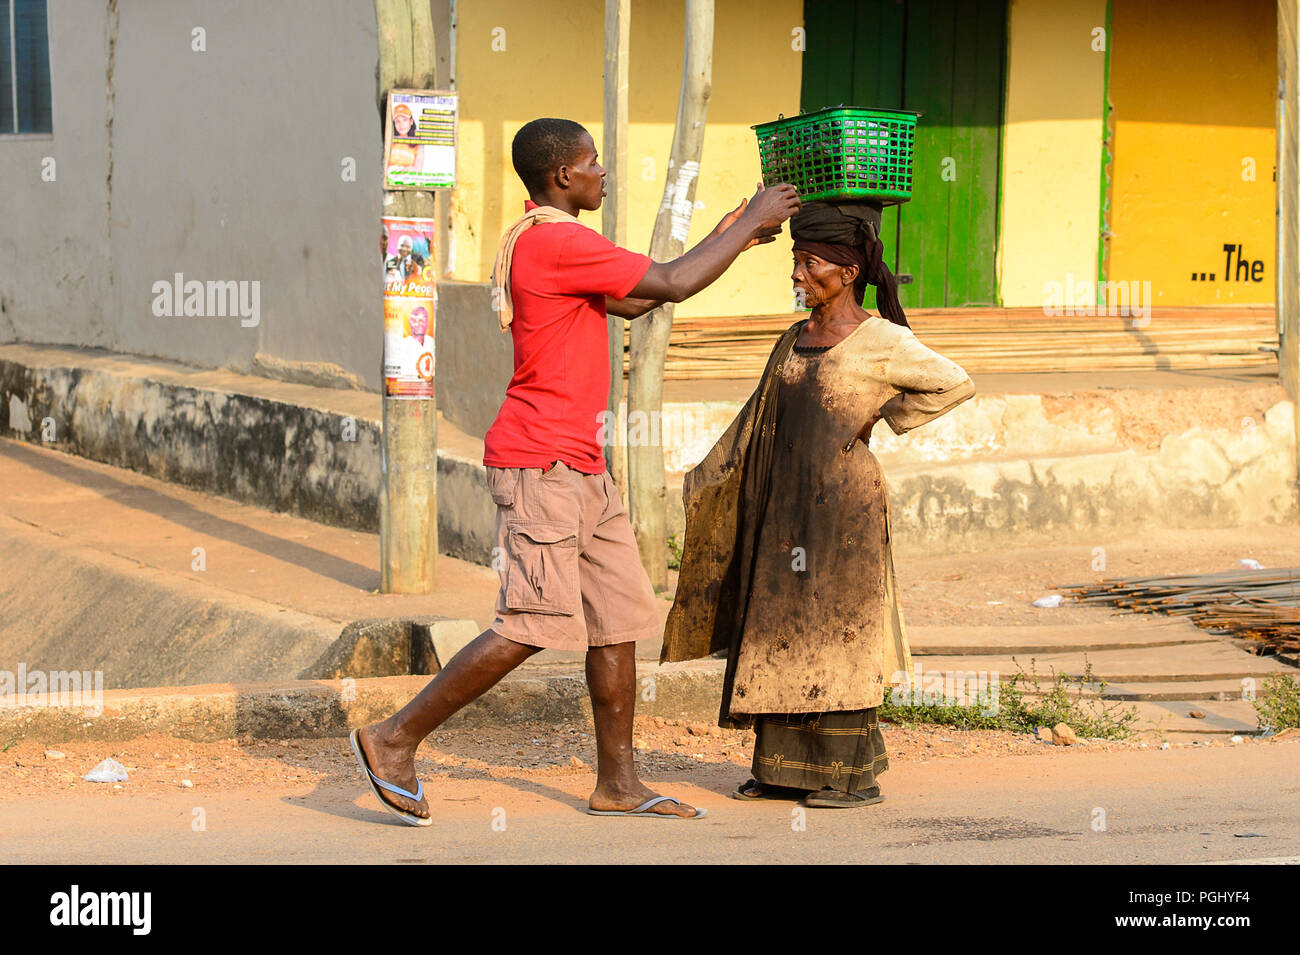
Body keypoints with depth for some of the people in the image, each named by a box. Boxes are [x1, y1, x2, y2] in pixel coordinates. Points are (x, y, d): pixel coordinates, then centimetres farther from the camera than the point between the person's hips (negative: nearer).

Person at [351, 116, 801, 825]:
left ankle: (618, 782, 12)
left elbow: (632, 302, 26)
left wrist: (726, 238, 22)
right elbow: (672, 284, -18)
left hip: (578, 468, 11)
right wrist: (751, 223, -6)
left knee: (620, 617, 8)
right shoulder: (555, 243, -16)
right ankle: (395, 739, -6)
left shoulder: (548, 243, 18)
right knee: (535, 623, -13)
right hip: (540, 464, -11)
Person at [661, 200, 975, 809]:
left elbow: (953, 386, -1)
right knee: (780, 632, 6)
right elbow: (757, 426, 20)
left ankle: (854, 774, 2)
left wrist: (883, 415, -2)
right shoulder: (795, 341, 13)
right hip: (785, 508, 7)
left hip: (844, 507, -7)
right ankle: (789, 768, 12)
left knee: (838, 631, -5)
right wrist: (708, 482, 21)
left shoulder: (879, 341, -6)